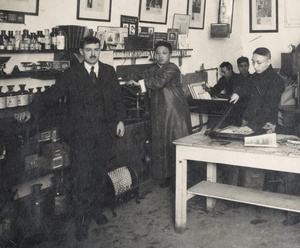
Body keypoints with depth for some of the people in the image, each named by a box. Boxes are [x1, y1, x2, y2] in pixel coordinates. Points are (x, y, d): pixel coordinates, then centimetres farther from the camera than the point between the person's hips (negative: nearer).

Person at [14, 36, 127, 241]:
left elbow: (118, 99, 13)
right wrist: (31, 111, -18)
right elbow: (51, 95, -6)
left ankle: (97, 211, 31)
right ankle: (82, 222, 9)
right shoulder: (71, 75, -1)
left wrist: (120, 120, 3)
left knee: (101, 174, 12)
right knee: (82, 178, -3)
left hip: (105, 132, 3)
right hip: (81, 134, -3)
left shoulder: (109, 72, 9)